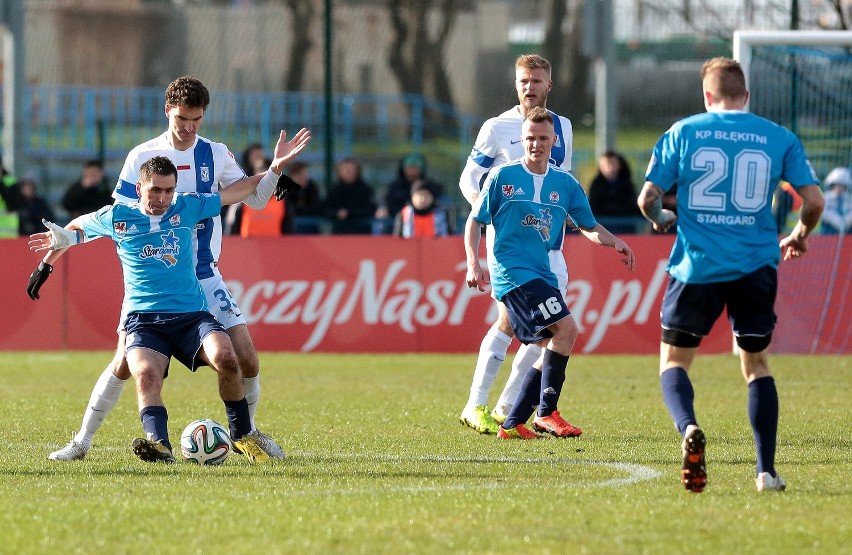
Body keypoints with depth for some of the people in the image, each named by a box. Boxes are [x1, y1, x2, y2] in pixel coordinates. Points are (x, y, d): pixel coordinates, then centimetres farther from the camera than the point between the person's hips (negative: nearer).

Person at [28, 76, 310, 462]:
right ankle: (82, 441, 4)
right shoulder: (142, 156, -2)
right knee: (125, 361, -11)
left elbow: (255, 199, 6)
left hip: (204, 277, 2)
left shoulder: (215, 155, 3)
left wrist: (275, 168, -14)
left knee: (246, 359, -9)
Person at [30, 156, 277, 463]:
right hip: (143, 320, -1)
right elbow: (79, 225, 29)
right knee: (146, 374, -32)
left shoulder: (187, 208, 10)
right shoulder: (117, 217, 9)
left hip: (192, 314, 1)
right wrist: (64, 239, 9)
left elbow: (238, 190, 21)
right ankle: (158, 444, -53)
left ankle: (243, 435, -9)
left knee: (224, 357, -28)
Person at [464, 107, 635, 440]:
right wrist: (473, 264, -12)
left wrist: (613, 241, -6)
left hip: (542, 275, 7)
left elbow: (589, 228, 15)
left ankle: (513, 425, 12)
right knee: (565, 328, -20)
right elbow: (475, 221, 0)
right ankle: (547, 413, -14)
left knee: (553, 350, 4)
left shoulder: (565, 184, 11)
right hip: (512, 271, -7)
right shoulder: (503, 177, -2)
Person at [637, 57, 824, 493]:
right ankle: (766, 470, 8)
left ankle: (689, 428, -20)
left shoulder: (683, 133, 1)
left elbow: (647, 199, 0)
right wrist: (799, 237, 21)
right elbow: (813, 200, 0)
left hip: (697, 265, -1)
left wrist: (660, 219, 23)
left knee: (674, 359, 10)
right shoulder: (778, 138, 4)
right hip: (756, 266, 2)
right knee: (756, 363, 16)